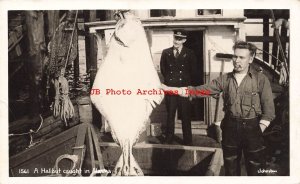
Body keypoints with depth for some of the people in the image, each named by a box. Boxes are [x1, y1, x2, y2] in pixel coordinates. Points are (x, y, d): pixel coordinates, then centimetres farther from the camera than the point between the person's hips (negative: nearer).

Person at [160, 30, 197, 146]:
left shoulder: (189, 54, 3)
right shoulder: (166, 53, 7)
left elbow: (193, 71, 6)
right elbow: (163, 69, 15)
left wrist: (187, 83, 5)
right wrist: (169, 80, 11)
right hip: (170, 88, 1)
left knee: (185, 115, 2)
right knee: (170, 115, 5)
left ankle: (187, 141, 11)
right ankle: (168, 139, 14)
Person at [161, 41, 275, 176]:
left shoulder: (260, 79, -5)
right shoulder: (225, 79, 3)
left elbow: (269, 108, -6)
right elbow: (202, 90, -4)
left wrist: (259, 131, -13)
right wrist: (173, 89, -14)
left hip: (251, 127, -3)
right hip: (230, 127, 3)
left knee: (255, 169, 7)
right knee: (230, 167, 17)